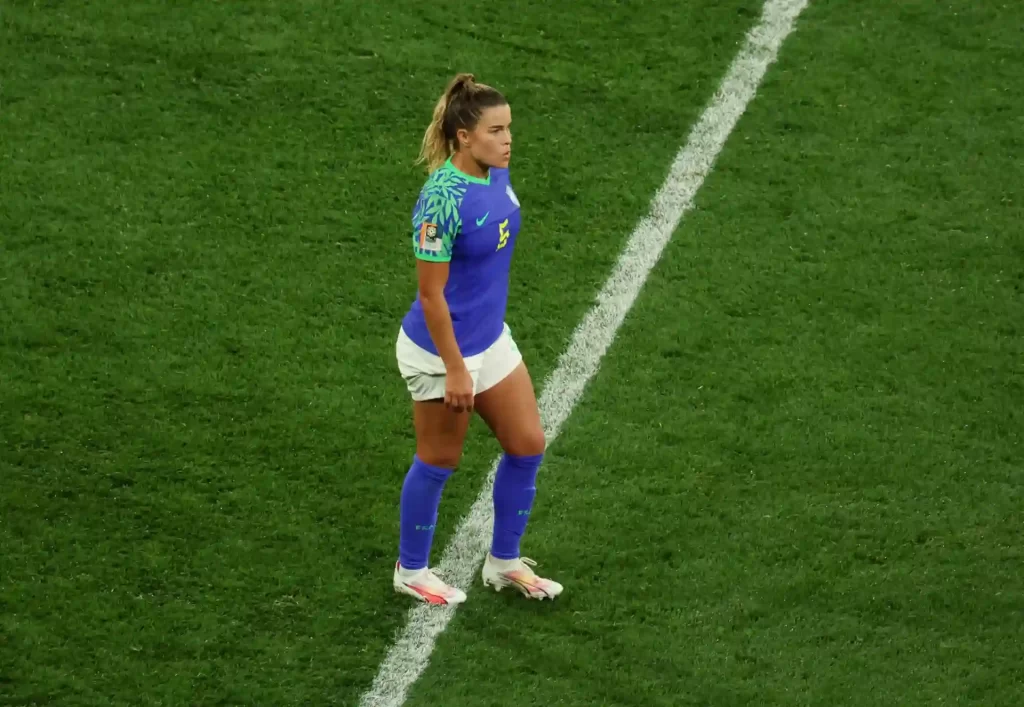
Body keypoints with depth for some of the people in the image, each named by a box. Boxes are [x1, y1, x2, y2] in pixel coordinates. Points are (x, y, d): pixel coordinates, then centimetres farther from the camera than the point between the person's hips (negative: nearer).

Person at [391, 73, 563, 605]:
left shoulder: (496, 173, -4)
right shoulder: (443, 199, -29)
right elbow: (430, 294, -23)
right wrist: (455, 369, -19)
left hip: (491, 338, 8)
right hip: (441, 351, -8)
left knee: (527, 446, 13)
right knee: (439, 461, 10)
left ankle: (503, 563, 32)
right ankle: (411, 572, 32)